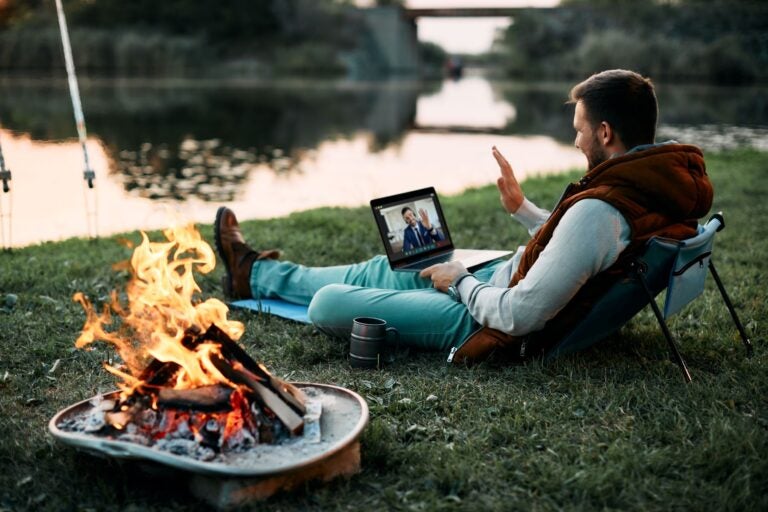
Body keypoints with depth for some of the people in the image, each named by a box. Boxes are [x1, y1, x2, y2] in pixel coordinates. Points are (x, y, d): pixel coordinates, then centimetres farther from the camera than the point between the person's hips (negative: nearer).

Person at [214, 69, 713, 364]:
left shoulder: (597, 211, -35)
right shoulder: (660, 178, -3)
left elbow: (522, 314, -32)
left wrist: (462, 282, -14)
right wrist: (523, 208, 14)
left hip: (495, 327, -9)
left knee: (328, 303, -4)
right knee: (383, 269, 20)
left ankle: (258, 274, 28)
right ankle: (254, 272, 38)